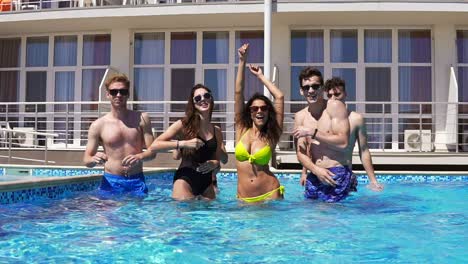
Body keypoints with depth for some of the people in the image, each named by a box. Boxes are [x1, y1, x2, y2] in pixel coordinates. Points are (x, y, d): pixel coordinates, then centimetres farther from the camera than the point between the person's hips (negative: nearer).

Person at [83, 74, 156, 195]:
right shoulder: (98, 125, 1)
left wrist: (139, 157, -18)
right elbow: (86, 160, 2)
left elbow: (152, 151, 3)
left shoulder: (141, 119, 4)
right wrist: (94, 159, -21)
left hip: (137, 181, 1)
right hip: (111, 181, -1)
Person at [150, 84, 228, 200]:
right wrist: (183, 143, -22)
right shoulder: (183, 125, -4)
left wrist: (215, 163, -9)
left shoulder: (216, 131, 9)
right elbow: (154, 146, -12)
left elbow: (224, 159, 14)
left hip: (207, 182, 4)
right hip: (185, 179, -4)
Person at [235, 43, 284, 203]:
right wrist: (242, 62, -1)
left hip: (269, 194, -1)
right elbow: (239, 93, 1)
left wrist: (260, 76, 9)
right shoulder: (242, 129, 5)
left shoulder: (272, 135, 1)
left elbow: (279, 97, -1)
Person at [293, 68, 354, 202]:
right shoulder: (300, 116, 8)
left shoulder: (335, 106, -6)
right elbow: (301, 154, 3)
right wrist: (316, 170, -15)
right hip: (314, 175, 5)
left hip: (337, 174, -5)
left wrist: (313, 133, -13)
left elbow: (343, 142, -15)